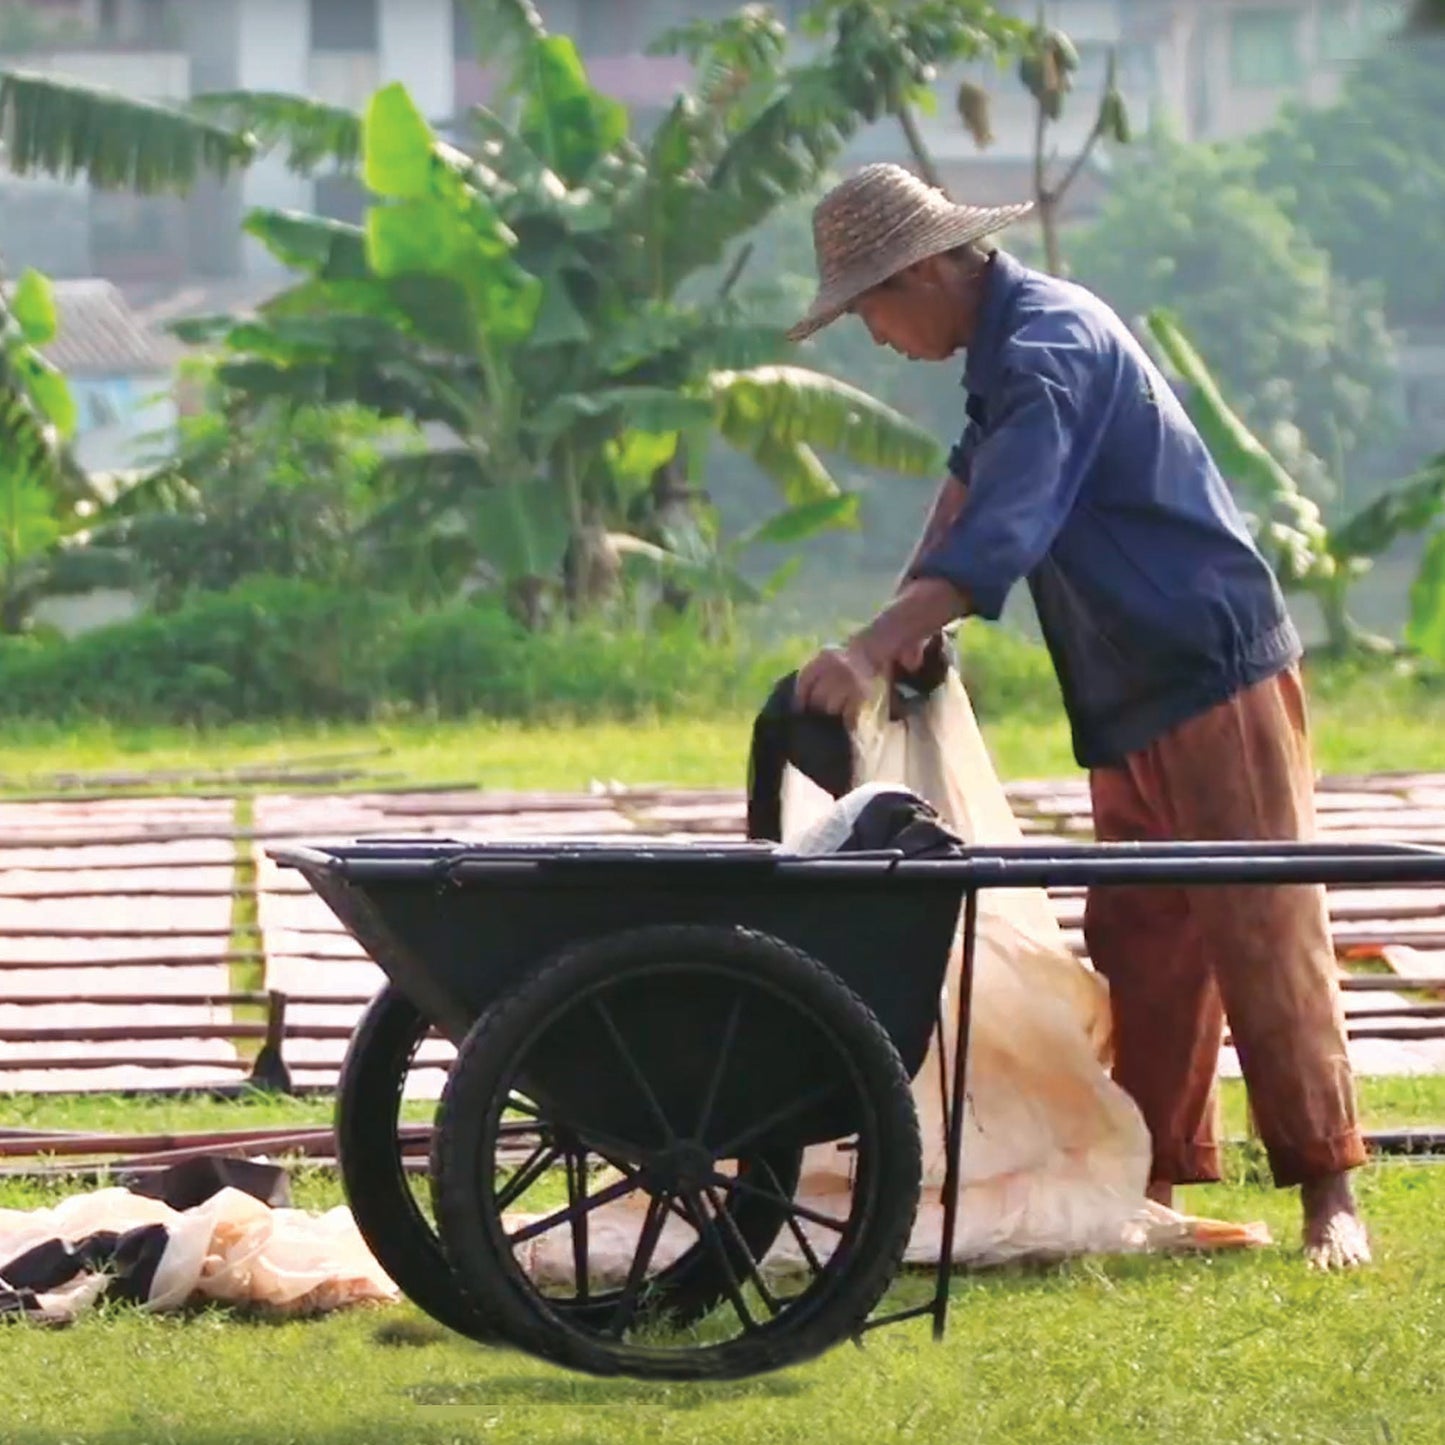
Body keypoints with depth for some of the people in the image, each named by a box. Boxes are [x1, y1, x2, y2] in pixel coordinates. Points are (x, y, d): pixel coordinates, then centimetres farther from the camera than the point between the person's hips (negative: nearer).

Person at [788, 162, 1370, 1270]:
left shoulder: (1050, 348, -19)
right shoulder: (1009, 341, 13)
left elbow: (1000, 533, -32)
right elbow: (972, 484, 29)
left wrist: (873, 652, -40)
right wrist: (910, 624, 16)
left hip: (1218, 685, -10)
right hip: (1138, 715, 10)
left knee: (1263, 940, -10)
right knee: (1140, 958, 9)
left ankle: (1329, 1196, -9)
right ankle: (1152, 1187, 12)